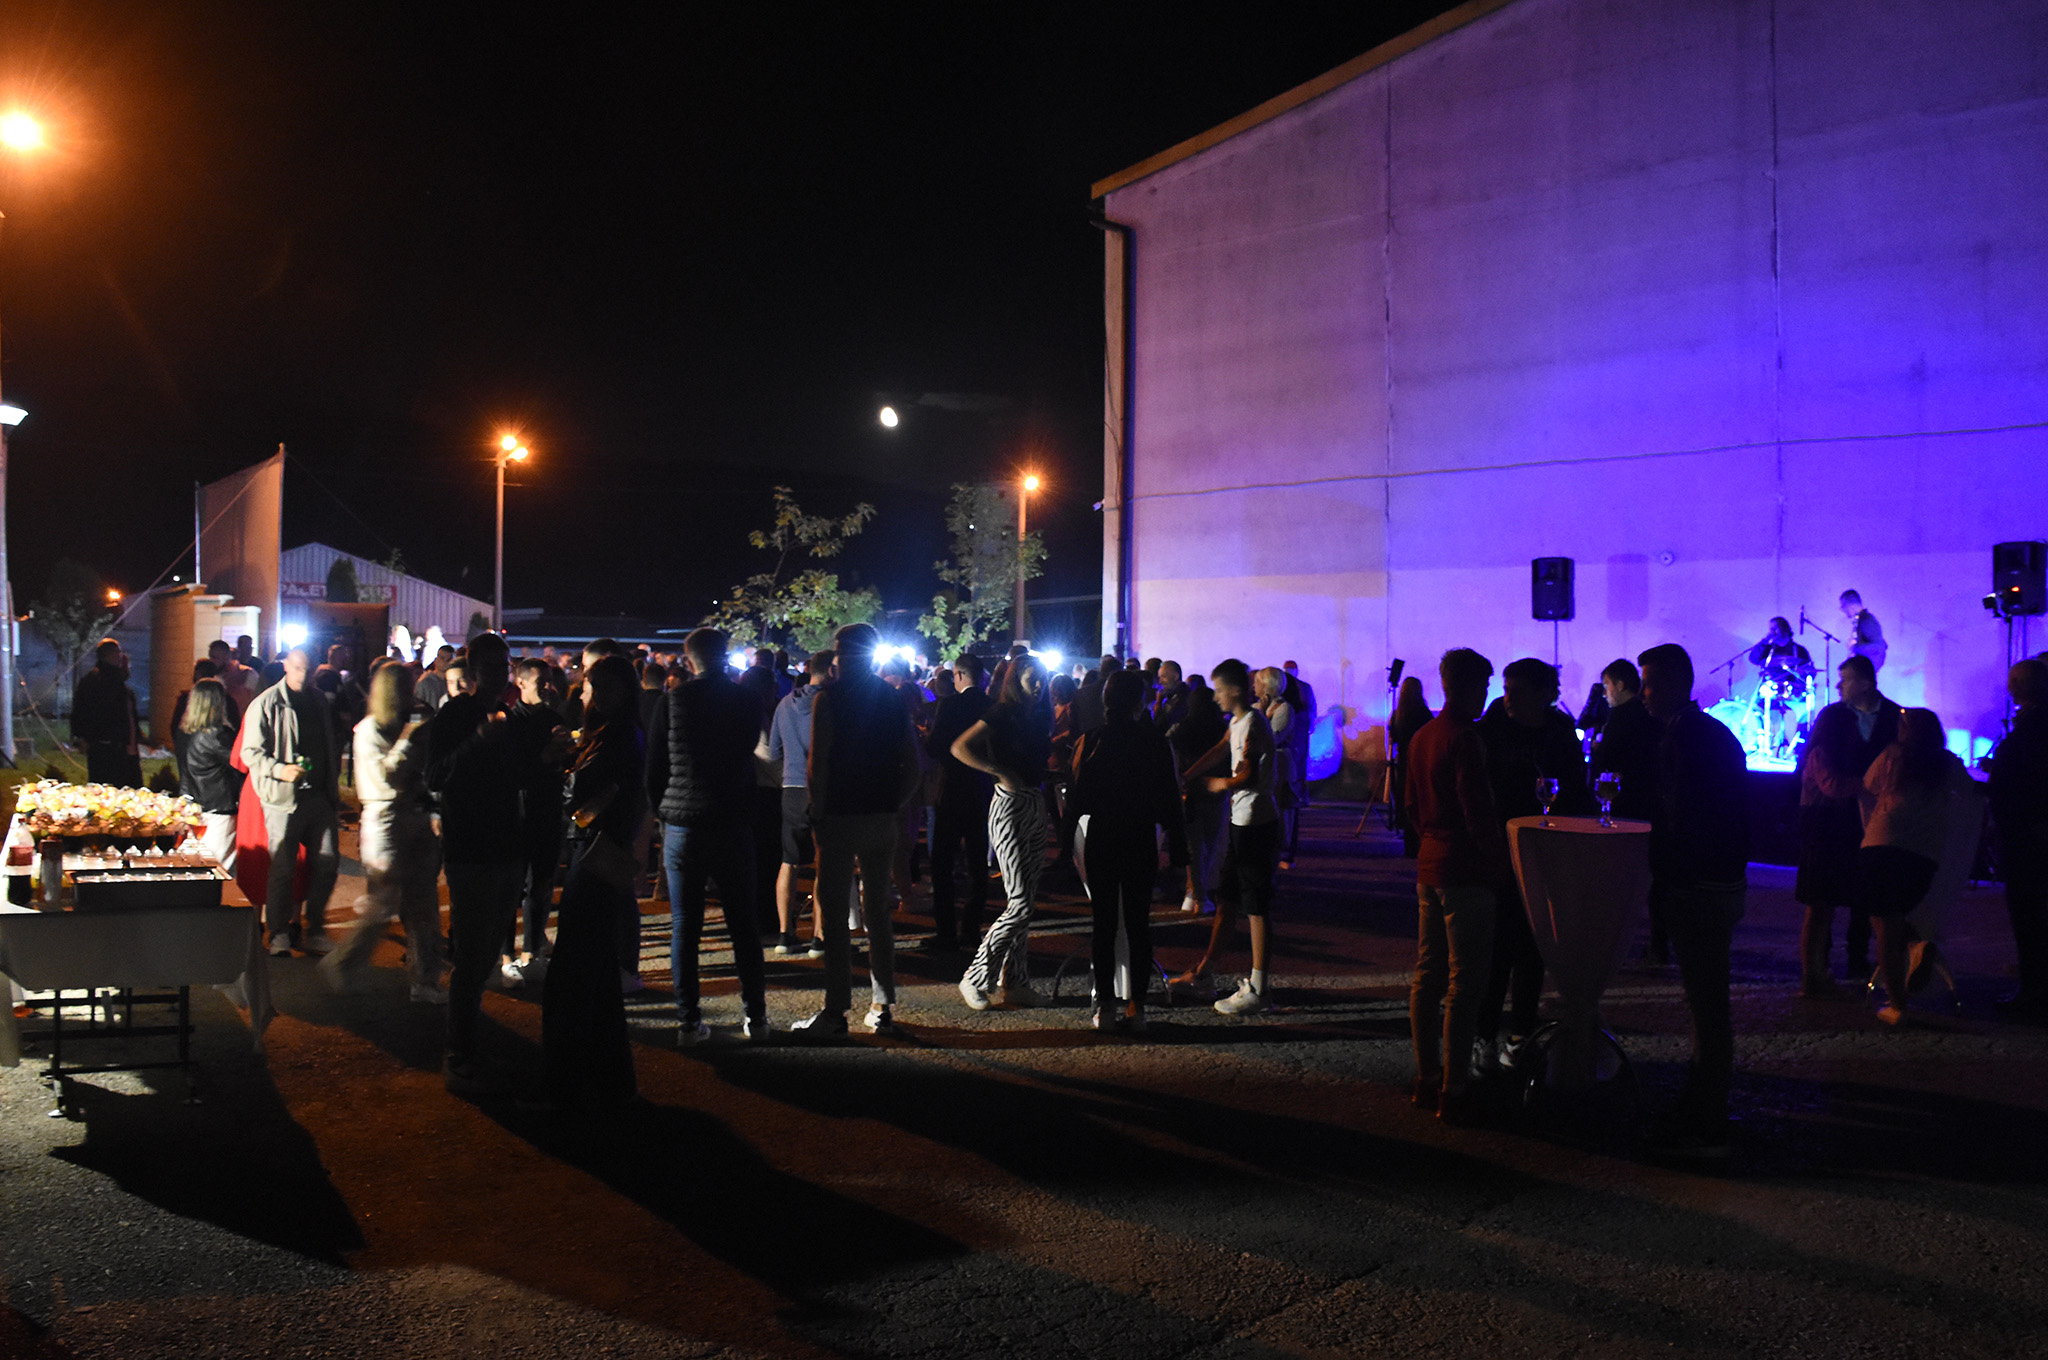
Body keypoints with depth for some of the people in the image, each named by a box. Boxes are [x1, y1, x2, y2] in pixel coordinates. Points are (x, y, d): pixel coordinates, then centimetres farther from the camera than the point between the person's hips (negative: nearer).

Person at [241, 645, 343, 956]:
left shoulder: (319, 701, 14)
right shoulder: (266, 704, -4)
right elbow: (251, 752, -6)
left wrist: (333, 788, 16)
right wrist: (279, 770, -22)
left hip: (319, 796, 5)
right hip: (284, 799, -5)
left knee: (327, 862, 5)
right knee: (282, 868, -1)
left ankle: (314, 930, 18)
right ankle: (278, 934, 11)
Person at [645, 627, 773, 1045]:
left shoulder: (672, 701, -4)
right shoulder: (747, 701, -1)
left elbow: (654, 768, 2)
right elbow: (749, 761, 8)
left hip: (681, 826, 0)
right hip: (733, 823, 1)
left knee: (685, 925, 5)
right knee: (742, 923, 9)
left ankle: (688, 1022, 7)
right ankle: (755, 1016, 14)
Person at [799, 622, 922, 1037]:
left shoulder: (828, 699, -7)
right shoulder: (894, 700, 8)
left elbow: (818, 764, -13)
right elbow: (913, 767, 7)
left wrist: (817, 814, -5)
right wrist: (894, 806, 12)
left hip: (839, 816, -5)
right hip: (882, 817, 5)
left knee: (834, 913, -1)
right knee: (878, 909, 12)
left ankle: (836, 1012, -2)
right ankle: (883, 1007, 16)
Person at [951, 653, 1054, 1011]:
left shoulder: (1038, 717, 12)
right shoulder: (1002, 714, -11)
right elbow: (960, 748, -18)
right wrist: (1001, 773, -21)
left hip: (1035, 804, 8)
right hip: (1009, 804, -8)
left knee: (1026, 901, 10)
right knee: (1020, 903, -10)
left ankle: (1015, 982, 17)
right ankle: (977, 978, 0)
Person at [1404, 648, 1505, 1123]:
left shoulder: (1421, 736, 11)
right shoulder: (1465, 738, -16)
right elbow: (1479, 811, -18)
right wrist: (1498, 861, -8)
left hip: (1429, 867, 9)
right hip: (1466, 874, -9)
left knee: (1428, 975, 13)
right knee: (1464, 982, -4)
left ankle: (1427, 1078, 20)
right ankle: (1453, 1091, -1)